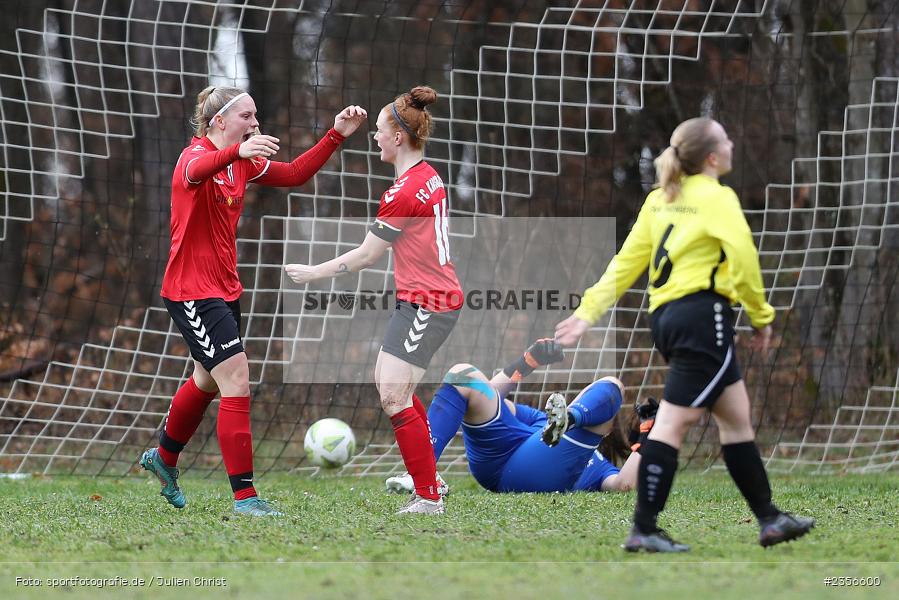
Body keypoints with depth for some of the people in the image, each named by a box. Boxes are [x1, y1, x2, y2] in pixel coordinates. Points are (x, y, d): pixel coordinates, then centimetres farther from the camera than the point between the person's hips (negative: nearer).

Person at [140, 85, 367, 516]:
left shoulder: (243, 163, 7)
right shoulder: (196, 154, -18)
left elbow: (294, 174, 9)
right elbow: (196, 171, -43)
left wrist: (336, 135, -3)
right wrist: (237, 152, -64)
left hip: (224, 288, 10)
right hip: (191, 291, -10)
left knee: (207, 381, 24)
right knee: (236, 383, -16)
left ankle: (163, 459, 47)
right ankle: (244, 496, -14)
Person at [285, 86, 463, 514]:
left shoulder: (404, 192, -21)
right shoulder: (428, 177, 8)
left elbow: (365, 256, -14)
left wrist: (312, 273, -3)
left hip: (426, 305, -10)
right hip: (429, 298, 10)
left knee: (394, 396, -13)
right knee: (385, 380, 19)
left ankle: (429, 499, -10)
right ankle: (424, 477, 24)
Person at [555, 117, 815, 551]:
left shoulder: (660, 199, 15)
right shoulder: (717, 198, -7)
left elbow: (626, 262, 13)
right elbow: (743, 258, -17)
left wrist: (588, 312, 12)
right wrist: (761, 316, -5)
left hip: (667, 315, 9)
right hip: (703, 314, -9)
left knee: (736, 416, 15)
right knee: (673, 422, -8)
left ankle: (768, 519, 19)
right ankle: (644, 530, -9)